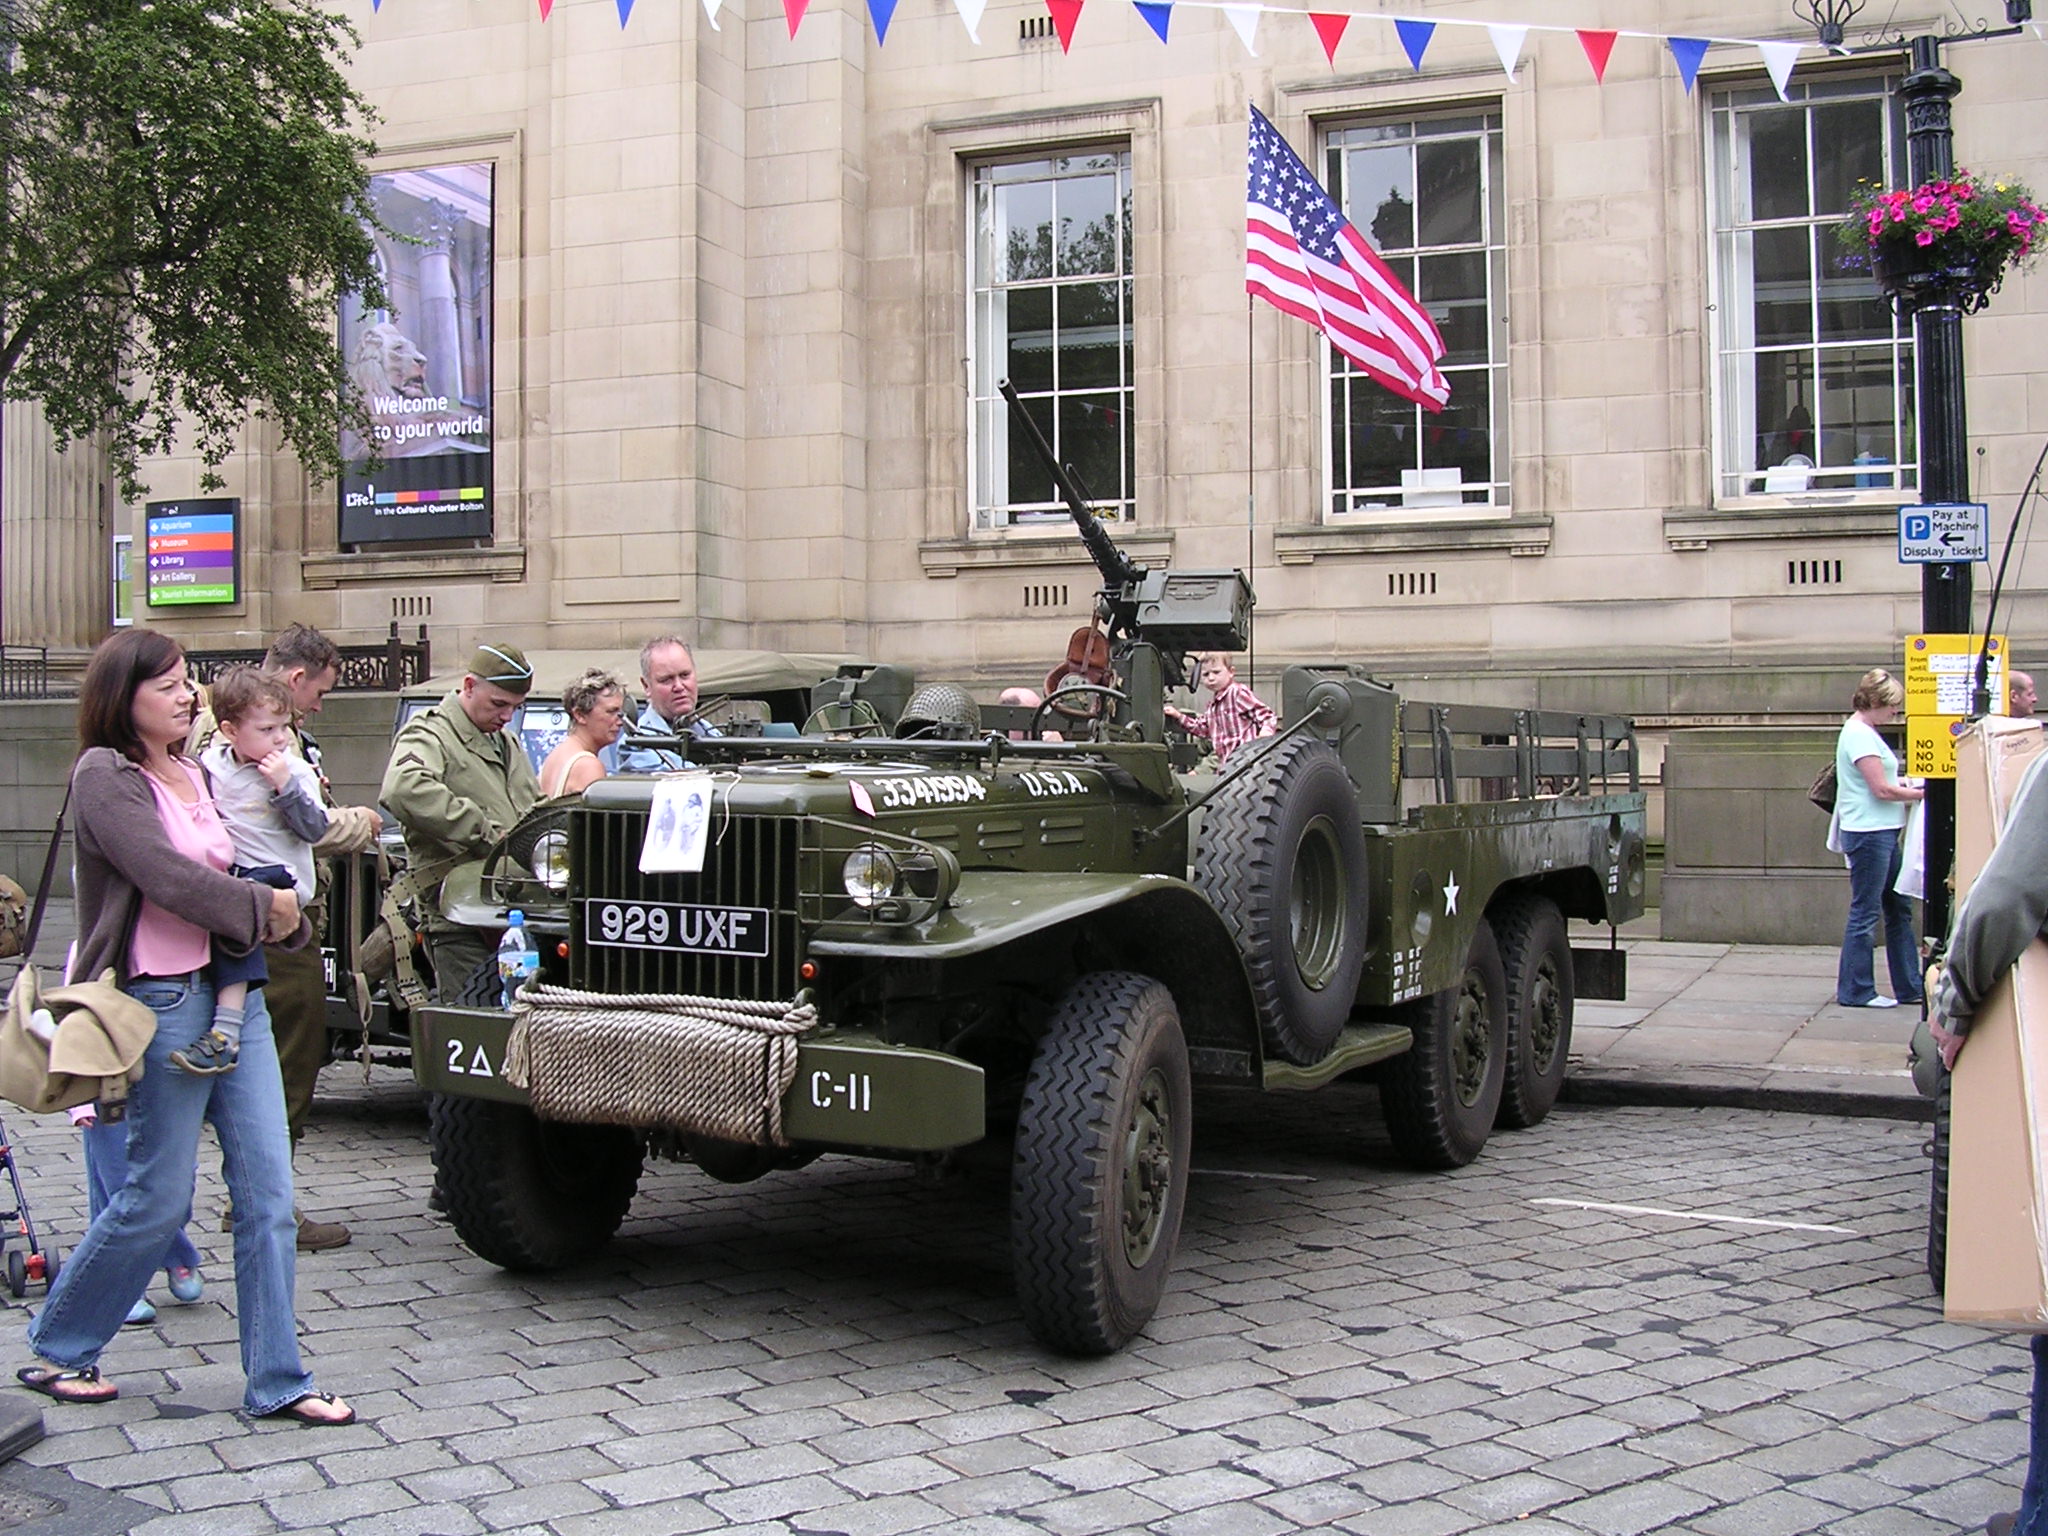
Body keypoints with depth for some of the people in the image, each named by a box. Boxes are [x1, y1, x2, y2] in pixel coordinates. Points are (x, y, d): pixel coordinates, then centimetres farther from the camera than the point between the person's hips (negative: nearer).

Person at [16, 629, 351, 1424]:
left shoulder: (194, 775, 14)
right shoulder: (103, 776, -10)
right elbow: (169, 879, -20)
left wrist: (277, 915, -1)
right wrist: (264, 907, -8)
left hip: (233, 993, 7)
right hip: (162, 1004, -7)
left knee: (267, 1193, 4)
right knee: (157, 1199, 2)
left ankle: (275, 1381, 11)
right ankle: (56, 1350, 25)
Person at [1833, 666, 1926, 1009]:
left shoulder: (1864, 732, 16)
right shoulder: (1859, 735, -16)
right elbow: (1882, 790, -17)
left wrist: (1907, 786, 5)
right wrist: (1920, 794, -6)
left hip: (1882, 833, 10)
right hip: (1868, 833, -10)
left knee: (1899, 910, 14)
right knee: (1865, 914, -3)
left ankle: (1910, 987, 21)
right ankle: (1856, 991, 6)